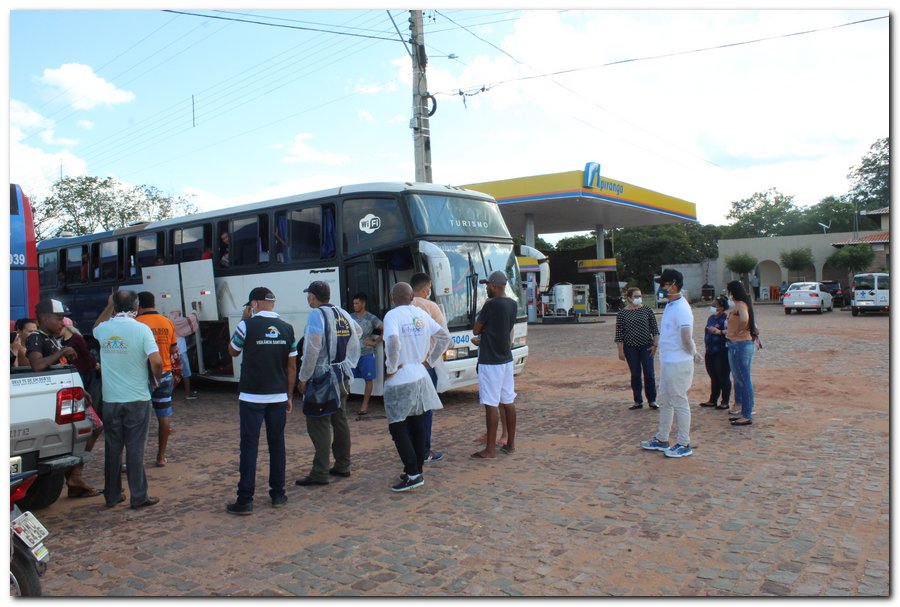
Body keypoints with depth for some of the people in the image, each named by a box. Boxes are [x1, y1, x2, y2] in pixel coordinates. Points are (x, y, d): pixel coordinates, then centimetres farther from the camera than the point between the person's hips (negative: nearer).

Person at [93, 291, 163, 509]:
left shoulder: (104, 329, 0)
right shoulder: (141, 329, -11)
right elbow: (156, 362, -20)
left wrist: (108, 307, 26)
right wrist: (155, 380, -1)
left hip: (110, 400, 3)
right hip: (137, 400, -3)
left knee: (112, 448, 14)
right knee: (135, 449, 3)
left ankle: (112, 495, 23)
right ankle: (139, 497, 9)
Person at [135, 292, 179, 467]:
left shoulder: (137, 323, -10)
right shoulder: (167, 323, 3)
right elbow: (174, 350, 8)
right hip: (165, 374, 4)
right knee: (164, 416, 10)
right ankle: (161, 457, 17)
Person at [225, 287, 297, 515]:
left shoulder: (247, 325, -9)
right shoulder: (287, 328, 1)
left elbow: (232, 351, 9)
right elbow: (292, 366, 4)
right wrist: (289, 396, 13)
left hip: (252, 397, -3)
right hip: (278, 397, 3)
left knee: (249, 447, 2)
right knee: (277, 445, 11)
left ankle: (245, 500, 4)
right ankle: (278, 495, 18)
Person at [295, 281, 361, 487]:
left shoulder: (316, 315, -15)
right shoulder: (343, 314, 8)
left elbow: (312, 350, -21)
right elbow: (358, 331, 28)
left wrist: (303, 378, -13)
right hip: (343, 377, 8)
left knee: (319, 425, -3)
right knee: (340, 421, 15)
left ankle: (320, 473, -1)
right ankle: (342, 466, 23)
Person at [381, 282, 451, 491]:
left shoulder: (392, 315, -13)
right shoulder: (421, 314, 7)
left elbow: (393, 340, -31)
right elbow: (444, 336, 12)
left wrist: (391, 367, -18)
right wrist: (429, 360, 15)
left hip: (399, 380, -6)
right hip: (420, 377, 7)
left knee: (398, 427, 0)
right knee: (417, 425, 14)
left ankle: (413, 474, -5)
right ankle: (417, 470, 23)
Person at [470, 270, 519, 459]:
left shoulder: (490, 305, -18)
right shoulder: (512, 305, 6)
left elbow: (476, 330, -8)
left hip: (490, 361, -8)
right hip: (506, 359, 8)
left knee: (492, 405, -4)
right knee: (508, 402, 13)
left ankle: (490, 449, 1)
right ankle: (510, 444, 21)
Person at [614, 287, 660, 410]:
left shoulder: (647, 310, 1)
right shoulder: (622, 313, -1)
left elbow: (655, 329, 4)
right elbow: (619, 334, 0)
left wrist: (655, 344, -4)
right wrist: (620, 351, -3)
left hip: (646, 346, 0)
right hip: (630, 348, 0)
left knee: (649, 374, -1)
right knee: (635, 375, 7)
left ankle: (652, 400, 10)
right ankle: (638, 401, 16)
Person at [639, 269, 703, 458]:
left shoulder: (681, 308, -19)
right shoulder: (669, 306, 12)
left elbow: (686, 337, -24)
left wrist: (692, 354, -7)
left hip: (678, 363, -10)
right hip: (666, 362, 10)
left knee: (679, 402, 0)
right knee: (665, 401, 17)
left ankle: (684, 444, 12)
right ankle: (661, 440, 29)